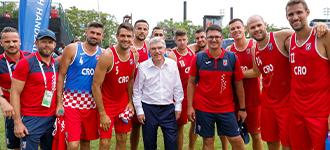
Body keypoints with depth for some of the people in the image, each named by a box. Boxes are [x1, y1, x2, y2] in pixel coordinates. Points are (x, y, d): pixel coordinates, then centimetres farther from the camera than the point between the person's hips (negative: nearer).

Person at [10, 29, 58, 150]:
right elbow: (15, 93, -9)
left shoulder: (57, 65, 8)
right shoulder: (26, 63, -8)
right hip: (31, 119, -5)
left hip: (52, 119, 5)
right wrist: (17, 122, -13)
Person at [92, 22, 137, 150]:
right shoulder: (107, 56, -22)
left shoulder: (134, 55, -4)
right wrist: (102, 114, -19)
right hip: (106, 104, -5)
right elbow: (96, 86, -19)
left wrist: (130, 102, 3)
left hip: (124, 103, 5)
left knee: (122, 140, 13)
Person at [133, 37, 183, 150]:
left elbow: (177, 88, 6)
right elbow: (137, 90, -1)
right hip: (148, 109, -1)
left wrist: (178, 106, 5)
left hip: (169, 108, 1)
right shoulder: (142, 66, -6)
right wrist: (139, 110, -2)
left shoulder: (172, 64, 0)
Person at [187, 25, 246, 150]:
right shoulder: (198, 58, -3)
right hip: (203, 108, 0)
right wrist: (190, 106, -2)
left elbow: (238, 83, 3)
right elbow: (191, 83, 2)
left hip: (227, 108, 1)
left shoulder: (232, 58, -2)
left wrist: (242, 108, 5)